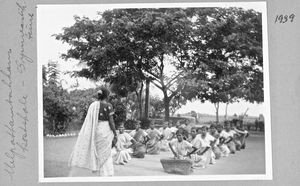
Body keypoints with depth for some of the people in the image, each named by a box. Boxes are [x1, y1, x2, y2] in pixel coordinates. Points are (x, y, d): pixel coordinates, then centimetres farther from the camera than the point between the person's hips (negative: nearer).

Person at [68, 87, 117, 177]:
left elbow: (89, 122, 5)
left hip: (95, 132, 4)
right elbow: (111, 122, -11)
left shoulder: (93, 105, 4)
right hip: (105, 132, -4)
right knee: (105, 157, 4)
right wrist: (115, 135, -3)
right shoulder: (108, 106, -9)